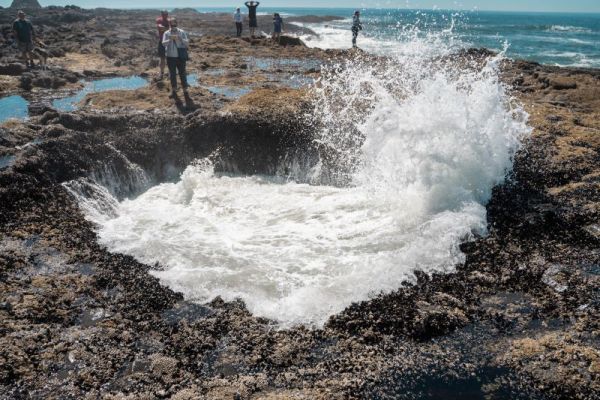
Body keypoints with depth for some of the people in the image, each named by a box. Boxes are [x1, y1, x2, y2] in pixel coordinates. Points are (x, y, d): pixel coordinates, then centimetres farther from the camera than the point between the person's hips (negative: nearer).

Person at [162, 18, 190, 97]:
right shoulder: (166, 33, 2)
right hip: (170, 57, 1)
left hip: (181, 57, -1)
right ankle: (174, 90, 21)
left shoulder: (182, 32, 1)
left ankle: (185, 90, 10)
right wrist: (170, 39, -29)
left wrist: (180, 39, -25)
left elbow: (187, 43, -7)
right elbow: (163, 43, -11)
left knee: (182, 74, 1)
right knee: (172, 74, 9)